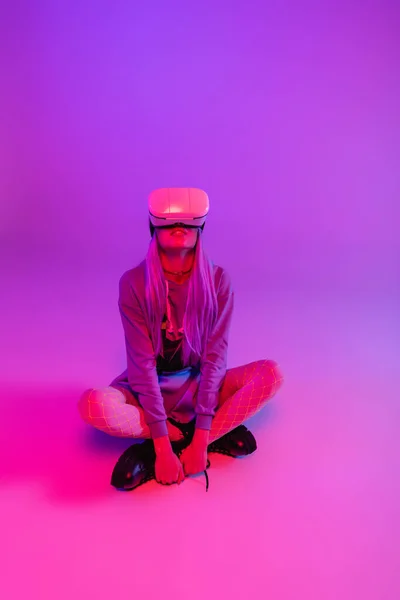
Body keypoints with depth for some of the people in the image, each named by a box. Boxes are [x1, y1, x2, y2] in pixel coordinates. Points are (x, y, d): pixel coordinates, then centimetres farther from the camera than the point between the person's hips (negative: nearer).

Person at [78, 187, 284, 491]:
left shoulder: (218, 280, -13)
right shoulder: (134, 282, -17)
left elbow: (215, 358, -17)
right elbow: (143, 364, -20)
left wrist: (200, 440, -23)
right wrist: (173, 444, -25)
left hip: (198, 387, 2)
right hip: (147, 390, -1)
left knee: (271, 373, -21)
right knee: (94, 404, -32)